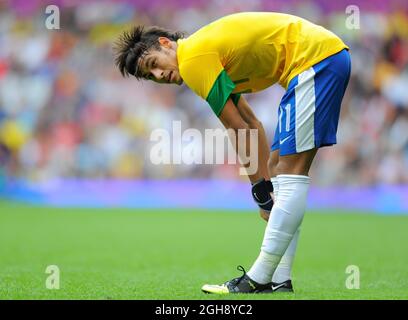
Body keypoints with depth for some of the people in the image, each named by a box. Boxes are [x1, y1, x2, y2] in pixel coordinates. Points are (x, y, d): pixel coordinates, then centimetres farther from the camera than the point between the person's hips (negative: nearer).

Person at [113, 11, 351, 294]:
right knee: (280, 165, 9)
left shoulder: (193, 58, -10)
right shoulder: (210, 52, 18)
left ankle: (258, 281, -12)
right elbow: (251, 124, 18)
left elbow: (239, 131, -7)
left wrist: (261, 191, 1)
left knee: (291, 172, -11)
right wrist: (267, 184, 12)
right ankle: (279, 280, 6)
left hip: (315, 56, -10)